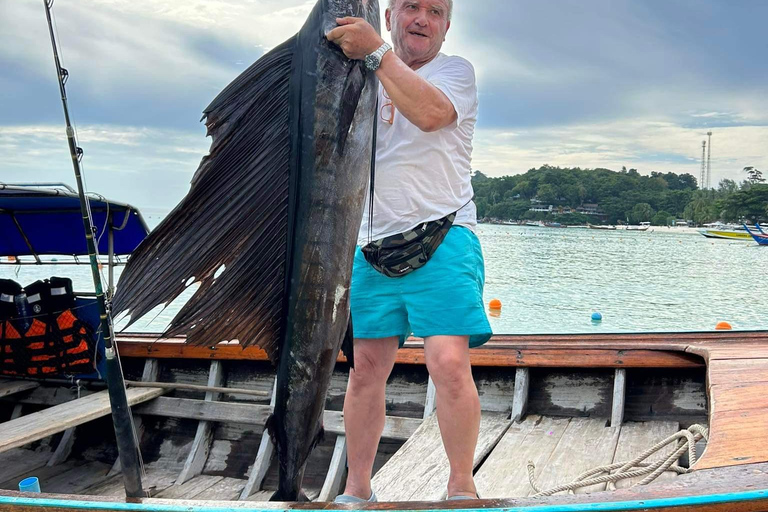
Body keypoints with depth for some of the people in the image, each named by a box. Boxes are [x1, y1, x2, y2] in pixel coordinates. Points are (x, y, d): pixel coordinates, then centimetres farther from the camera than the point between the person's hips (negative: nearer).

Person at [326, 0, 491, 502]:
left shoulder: (455, 70, 4)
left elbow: (429, 112, -19)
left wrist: (375, 51, -19)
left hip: (442, 239, -4)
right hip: (374, 244, 5)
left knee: (450, 364, -15)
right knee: (366, 369, 6)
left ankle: (462, 486, 2)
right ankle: (357, 488, 18)